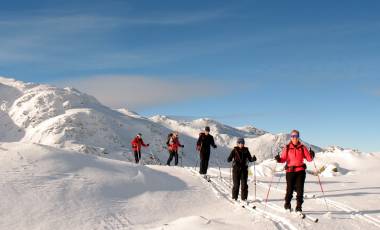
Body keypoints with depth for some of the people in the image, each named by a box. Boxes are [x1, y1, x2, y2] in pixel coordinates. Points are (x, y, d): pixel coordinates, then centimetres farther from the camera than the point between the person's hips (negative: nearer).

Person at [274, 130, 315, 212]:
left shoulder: (302, 147, 6)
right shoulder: (287, 148, 4)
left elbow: (309, 159, 3)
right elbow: (283, 159, 3)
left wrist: (311, 156, -17)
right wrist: (279, 159, -18)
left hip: (300, 171, 1)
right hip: (290, 171, -1)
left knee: (300, 189, -2)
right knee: (289, 189, 1)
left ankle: (299, 207, 8)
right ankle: (287, 204, 25)